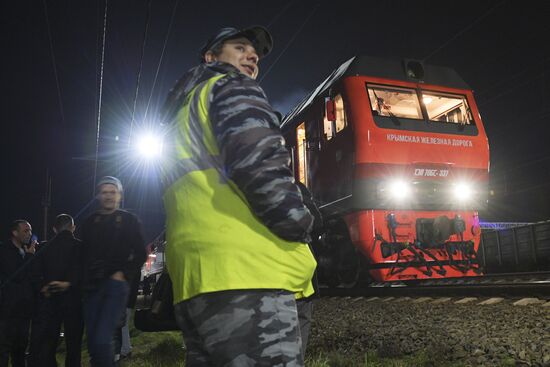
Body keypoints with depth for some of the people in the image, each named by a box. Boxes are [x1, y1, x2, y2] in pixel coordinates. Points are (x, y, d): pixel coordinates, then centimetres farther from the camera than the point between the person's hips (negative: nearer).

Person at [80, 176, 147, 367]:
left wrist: (124, 274, -8)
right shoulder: (90, 222, 14)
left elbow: (140, 254, 2)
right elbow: (83, 255, 16)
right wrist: (84, 280, 7)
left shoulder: (129, 220, 4)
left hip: (116, 284, -4)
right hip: (92, 286, 4)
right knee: (92, 341, 7)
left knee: (101, 340, -17)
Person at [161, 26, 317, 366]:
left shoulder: (183, 112, 35)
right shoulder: (232, 85, 8)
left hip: (195, 273, 10)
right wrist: (300, 226, -2)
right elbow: (258, 161, -13)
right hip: (242, 266, -9)